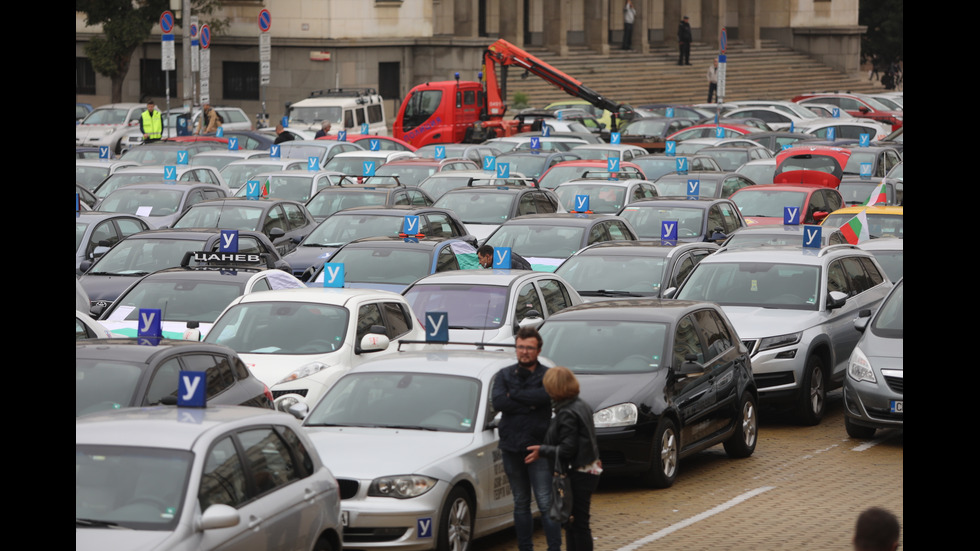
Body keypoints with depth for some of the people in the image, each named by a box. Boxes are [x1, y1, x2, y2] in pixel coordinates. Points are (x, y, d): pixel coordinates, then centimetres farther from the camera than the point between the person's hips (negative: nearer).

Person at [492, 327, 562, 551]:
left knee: (545, 502, -7)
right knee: (520, 503, 10)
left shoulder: (547, 375, 1)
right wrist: (530, 404, -13)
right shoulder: (505, 375, 10)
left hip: (538, 447, -3)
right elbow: (498, 402, -8)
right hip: (511, 447, 3)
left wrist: (513, 394, -12)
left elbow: (544, 396, -21)